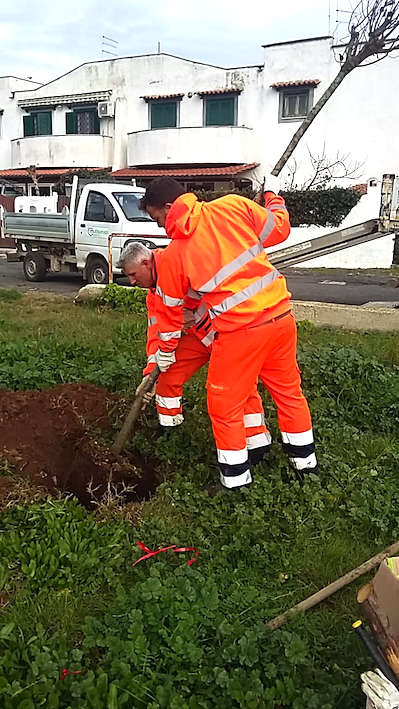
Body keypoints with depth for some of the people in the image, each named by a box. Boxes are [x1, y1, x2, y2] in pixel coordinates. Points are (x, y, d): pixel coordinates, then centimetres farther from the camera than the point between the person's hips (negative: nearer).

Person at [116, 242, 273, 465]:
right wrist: (150, 373, -2)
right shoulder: (154, 293, 11)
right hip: (198, 334, 9)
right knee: (167, 372, 7)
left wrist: (196, 316, -25)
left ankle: (258, 443, -6)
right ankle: (168, 425, 27)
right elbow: (156, 332, 9)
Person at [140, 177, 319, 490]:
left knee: (225, 405, 13)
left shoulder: (173, 255, -3)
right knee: (289, 390, 21)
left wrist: (166, 352, 23)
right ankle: (305, 461, 38)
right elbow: (278, 229, 8)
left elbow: (170, 309, 8)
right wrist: (273, 195, 27)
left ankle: (236, 478, 24)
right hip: (281, 315, 5)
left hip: (239, 331, -5)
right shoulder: (233, 205, 0)